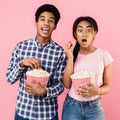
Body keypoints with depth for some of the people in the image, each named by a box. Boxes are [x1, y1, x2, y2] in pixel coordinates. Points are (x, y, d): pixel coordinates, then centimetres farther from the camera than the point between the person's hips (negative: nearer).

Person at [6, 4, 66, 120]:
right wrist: (21, 63, -17)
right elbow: (9, 78, 0)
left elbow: (61, 85, -6)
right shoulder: (21, 46, -4)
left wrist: (44, 91, -24)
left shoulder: (59, 52, -9)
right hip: (23, 110, 2)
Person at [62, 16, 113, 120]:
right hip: (71, 106, 1)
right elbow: (67, 84, -9)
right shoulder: (70, 54, -2)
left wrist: (97, 91, -21)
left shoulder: (104, 56, -6)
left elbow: (107, 86, 0)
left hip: (94, 107, -1)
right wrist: (70, 58, -14)